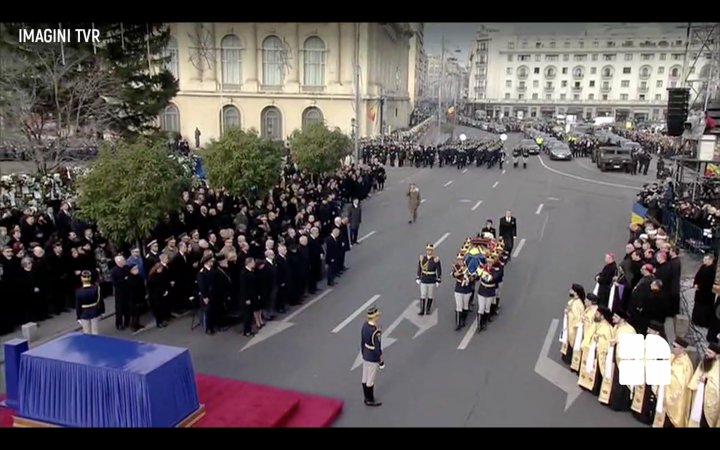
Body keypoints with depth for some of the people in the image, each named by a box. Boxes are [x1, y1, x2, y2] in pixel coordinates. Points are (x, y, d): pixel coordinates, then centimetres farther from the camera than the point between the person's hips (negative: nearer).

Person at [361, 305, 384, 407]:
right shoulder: (376, 331, -33)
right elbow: (377, 348, -24)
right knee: (370, 380, 10)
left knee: (365, 378, 20)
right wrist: (381, 360, -9)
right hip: (373, 358, -8)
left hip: (366, 356, 8)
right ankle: (370, 400, 27)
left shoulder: (365, 324, -7)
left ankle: (367, 397, 37)